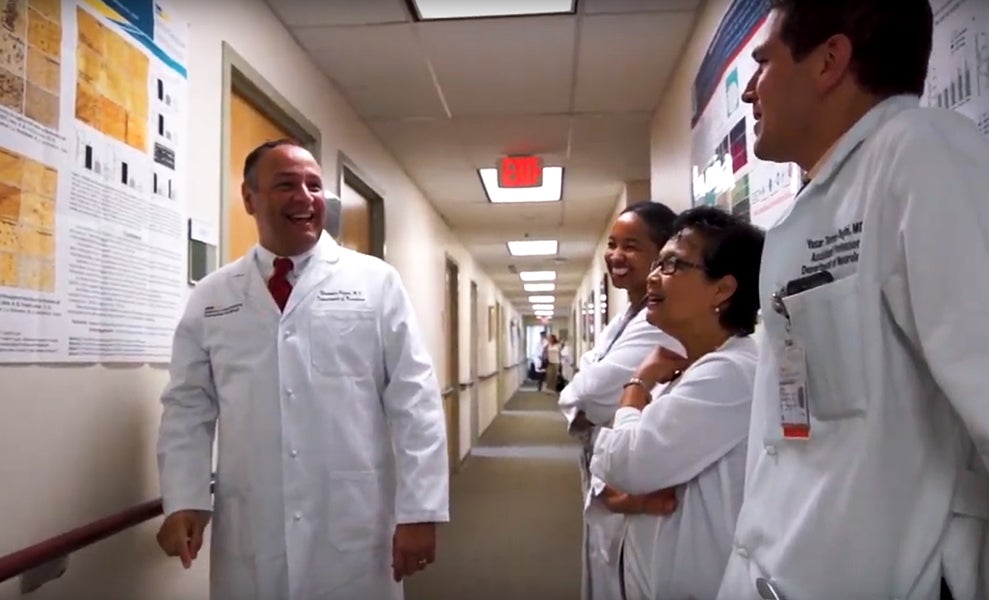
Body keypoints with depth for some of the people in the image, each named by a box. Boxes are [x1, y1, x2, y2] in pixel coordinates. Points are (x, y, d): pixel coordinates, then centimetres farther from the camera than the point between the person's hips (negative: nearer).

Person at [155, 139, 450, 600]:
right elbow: (188, 407, 8)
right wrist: (183, 502, -3)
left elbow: (414, 402, -5)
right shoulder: (210, 298, 6)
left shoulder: (375, 282, -1)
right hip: (249, 538, 2)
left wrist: (418, 510, -9)